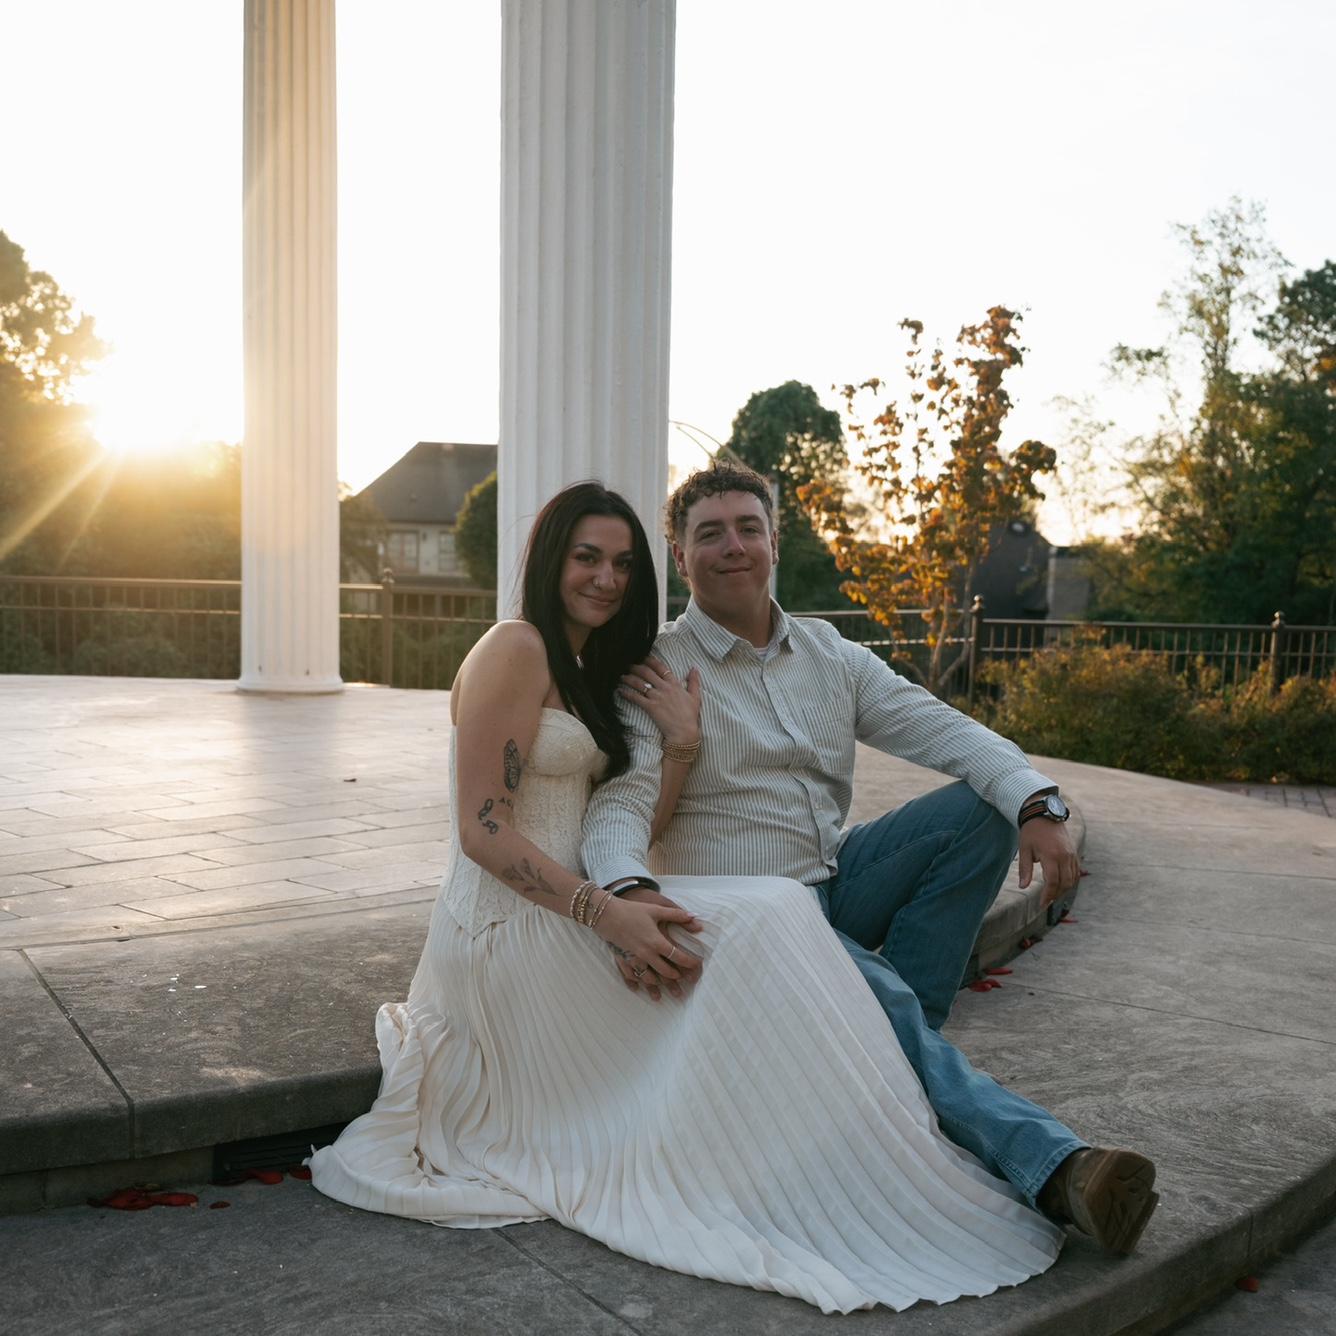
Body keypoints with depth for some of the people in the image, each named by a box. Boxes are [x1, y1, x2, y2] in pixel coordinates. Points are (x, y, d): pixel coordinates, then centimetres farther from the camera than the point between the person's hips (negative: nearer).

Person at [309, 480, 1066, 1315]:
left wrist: (681, 744, -6)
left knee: (771, 917, -7)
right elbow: (482, 831, -19)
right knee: (759, 924, -21)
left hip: (559, 922, 9)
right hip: (509, 926, -9)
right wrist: (608, 914, -26)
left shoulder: (594, 673, 17)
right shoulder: (518, 651, -11)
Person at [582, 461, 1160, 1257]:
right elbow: (621, 799, -21)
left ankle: (900, 1030, -11)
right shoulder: (655, 674, -7)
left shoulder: (828, 652, 8)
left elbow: (941, 728, -2)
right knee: (885, 1004, -30)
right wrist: (630, 888, -44)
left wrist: (1039, 804, -21)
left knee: (983, 808, -13)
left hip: (832, 883, 6)